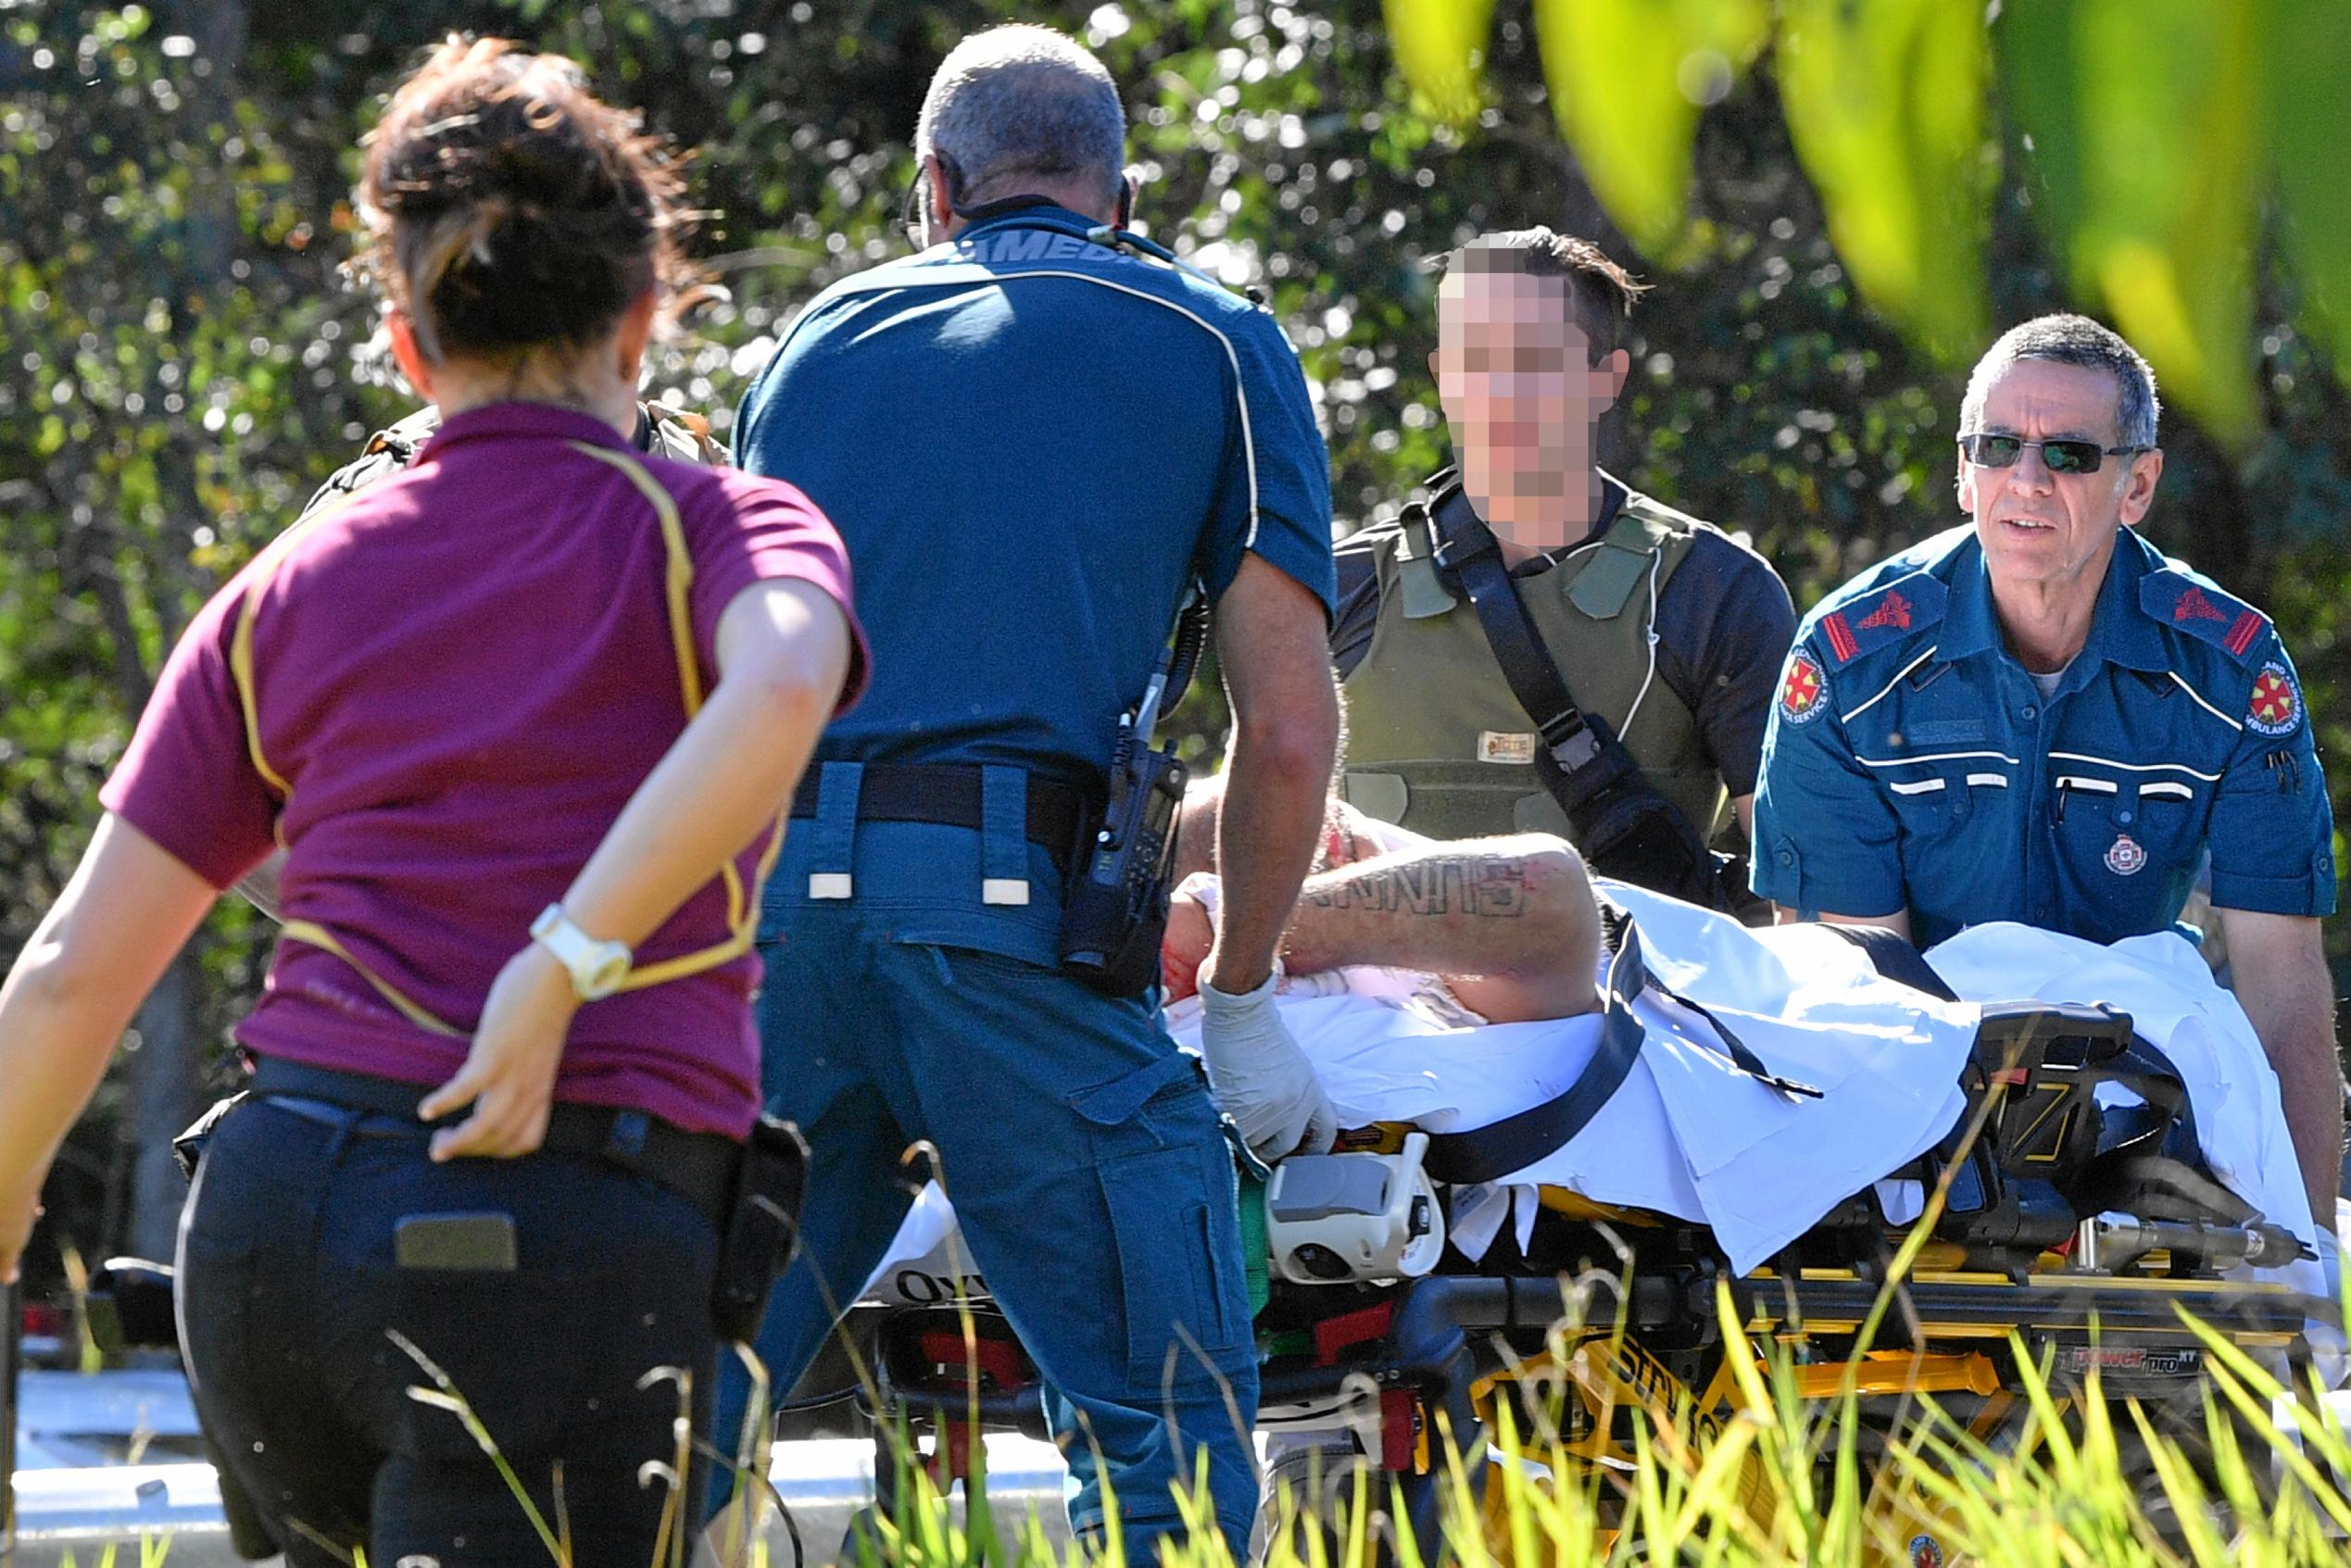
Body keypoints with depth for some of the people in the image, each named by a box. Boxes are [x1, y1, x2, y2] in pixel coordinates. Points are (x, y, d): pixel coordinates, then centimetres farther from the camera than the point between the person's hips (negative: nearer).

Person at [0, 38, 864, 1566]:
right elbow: (782, 686, -22)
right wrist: (567, 965, -20)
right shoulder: (711, 530, 5)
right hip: (567, 1249, -5)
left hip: (272, 1212, 5)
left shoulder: (288, 592, 15)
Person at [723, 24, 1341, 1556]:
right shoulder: (1215, 346, 14)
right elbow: (1289, 728, 6)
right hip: (1009, 913, -4)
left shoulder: (822, 338, 24)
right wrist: (1240, 1000, 16)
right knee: (1169, 1437, 2)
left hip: (758, 899, 4)